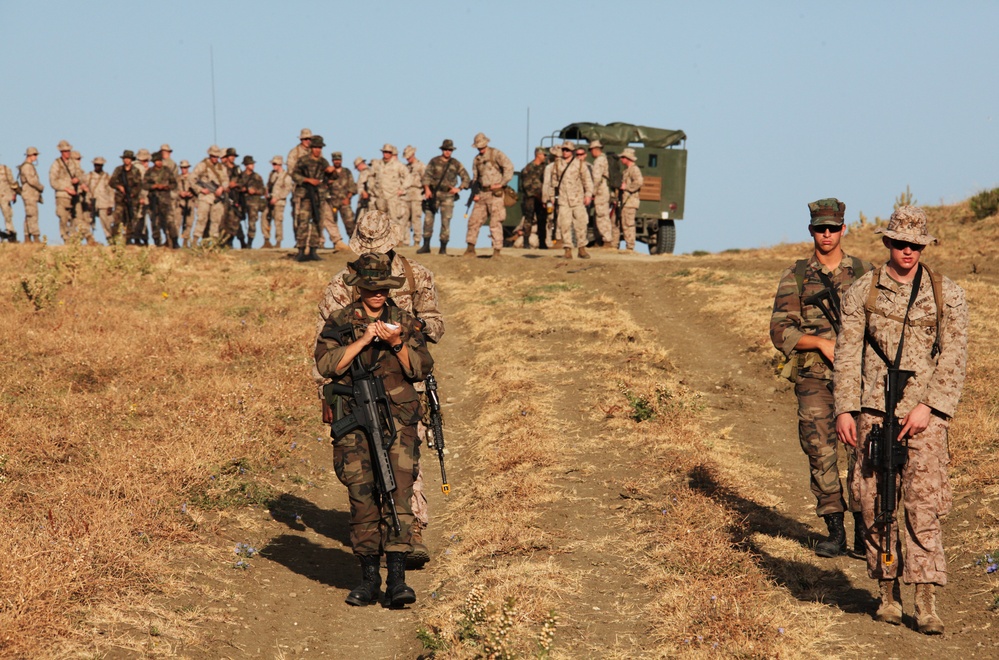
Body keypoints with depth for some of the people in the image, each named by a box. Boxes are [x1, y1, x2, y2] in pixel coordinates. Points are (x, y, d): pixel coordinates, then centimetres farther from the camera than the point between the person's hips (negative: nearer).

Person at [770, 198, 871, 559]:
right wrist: (821, 342, -13)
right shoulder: (795, 278, 5)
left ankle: (863, 531, -3)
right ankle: (834, 532, 9)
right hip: (812, 378, 1)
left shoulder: (864, 273, 8)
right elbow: (780, 331, -2)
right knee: (820, 453, 0)